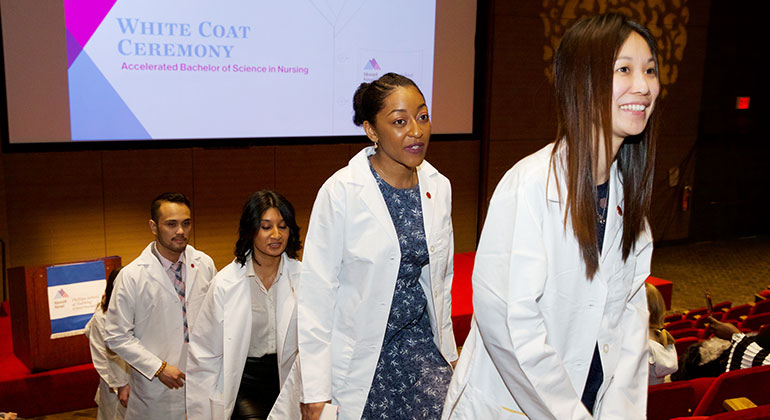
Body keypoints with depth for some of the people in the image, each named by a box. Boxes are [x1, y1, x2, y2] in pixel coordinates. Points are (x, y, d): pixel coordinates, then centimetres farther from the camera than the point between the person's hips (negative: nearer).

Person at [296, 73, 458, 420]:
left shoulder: (438, 187, 1)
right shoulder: (341, 192, -15)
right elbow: (316, 293, -13)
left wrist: (447, 349, 16)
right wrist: (315, 389, -12)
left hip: (419, 337, 4)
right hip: (360, 350, -4)